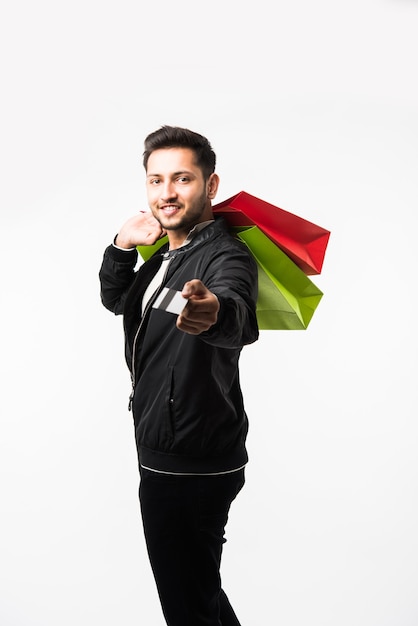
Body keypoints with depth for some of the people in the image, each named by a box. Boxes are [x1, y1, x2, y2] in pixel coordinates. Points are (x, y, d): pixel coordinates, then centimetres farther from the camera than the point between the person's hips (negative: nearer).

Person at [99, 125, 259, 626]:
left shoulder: (226, 256, -20)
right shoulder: (164, 254, 10)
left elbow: (238, 312, -41)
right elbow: (115, 301, 19)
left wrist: (214, 312, -66)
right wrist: (122, 248, 0)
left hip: (192, 467, -9)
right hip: (163, 454, 10)